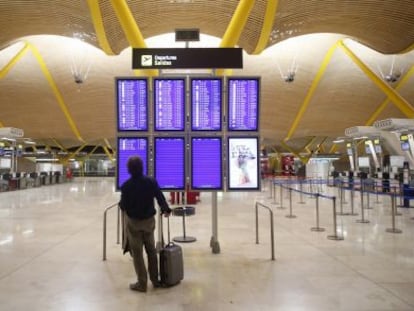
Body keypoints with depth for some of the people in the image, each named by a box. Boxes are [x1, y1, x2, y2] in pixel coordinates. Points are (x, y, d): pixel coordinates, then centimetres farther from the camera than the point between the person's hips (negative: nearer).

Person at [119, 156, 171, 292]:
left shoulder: (126, 186, -17)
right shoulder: (151, 182, -10)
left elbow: (123, 206, -11)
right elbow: (160, 197, -4)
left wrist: (122, 204, 13)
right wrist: (166, 210, 13)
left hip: (133, 222, -3)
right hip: (149, 220, 3)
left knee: (137, 253, 8)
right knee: (151, 250, 18)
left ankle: (142, 283, 15)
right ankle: (155, 280, 28)